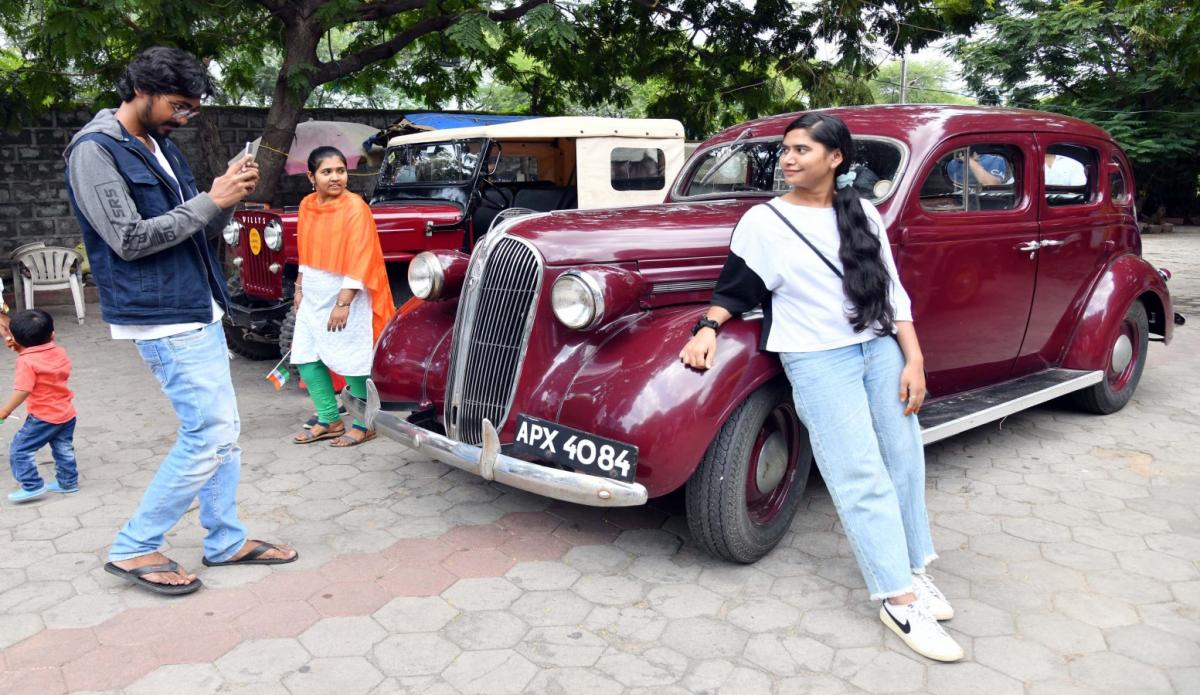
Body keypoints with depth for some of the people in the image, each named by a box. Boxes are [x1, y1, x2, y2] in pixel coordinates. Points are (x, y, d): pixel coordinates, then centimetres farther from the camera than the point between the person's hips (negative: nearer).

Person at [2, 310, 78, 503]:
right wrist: (22, 350, 19)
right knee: (64, 450, 20)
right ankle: (68, 482, 30)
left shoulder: (26, 361, -17)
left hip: (43, 417, -8)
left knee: (19, 450, 3)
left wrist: (5, 410, -14)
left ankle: (33, 486, 3)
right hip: (67, 414, 8)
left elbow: (23, 390, -24)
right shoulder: (60, 353, 3)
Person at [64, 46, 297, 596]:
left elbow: (199, 230, 16)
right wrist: (211, 201, -17)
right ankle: (134, 549, 7)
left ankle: (225, 541, 23)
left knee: (223, 429, 12)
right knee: (208, 435, -8)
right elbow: (129, 240, -18)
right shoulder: (94, 151, -11)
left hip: (199, 310, 9)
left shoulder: (162, 147, 15)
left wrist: (229, 197, -4)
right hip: (162, 318, -9)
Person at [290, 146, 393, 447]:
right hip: (313, 295, 7)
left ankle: (363, 425, 13)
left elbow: (359, 261, -18)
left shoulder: (355, 207, -14)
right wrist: (300, 288, 15)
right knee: (306, 358, 8)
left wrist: (343, 303, -21)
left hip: (346, 296, -7)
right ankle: (330, 420, 22)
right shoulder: (307, 205, 6)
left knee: (352, 362, -3)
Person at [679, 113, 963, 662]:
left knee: (905, 462, 9)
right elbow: (735, 289, 4)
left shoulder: (864, 214, 6)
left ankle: (913, 567, 27)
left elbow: (892, 291, 6)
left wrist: (914, 360, 0)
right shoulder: (763, 221, -3)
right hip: (817, 360, -4)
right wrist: (707, 329, -14)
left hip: (882, 349, 5)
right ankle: (897, 599, -2)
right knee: (862, 478, -8)